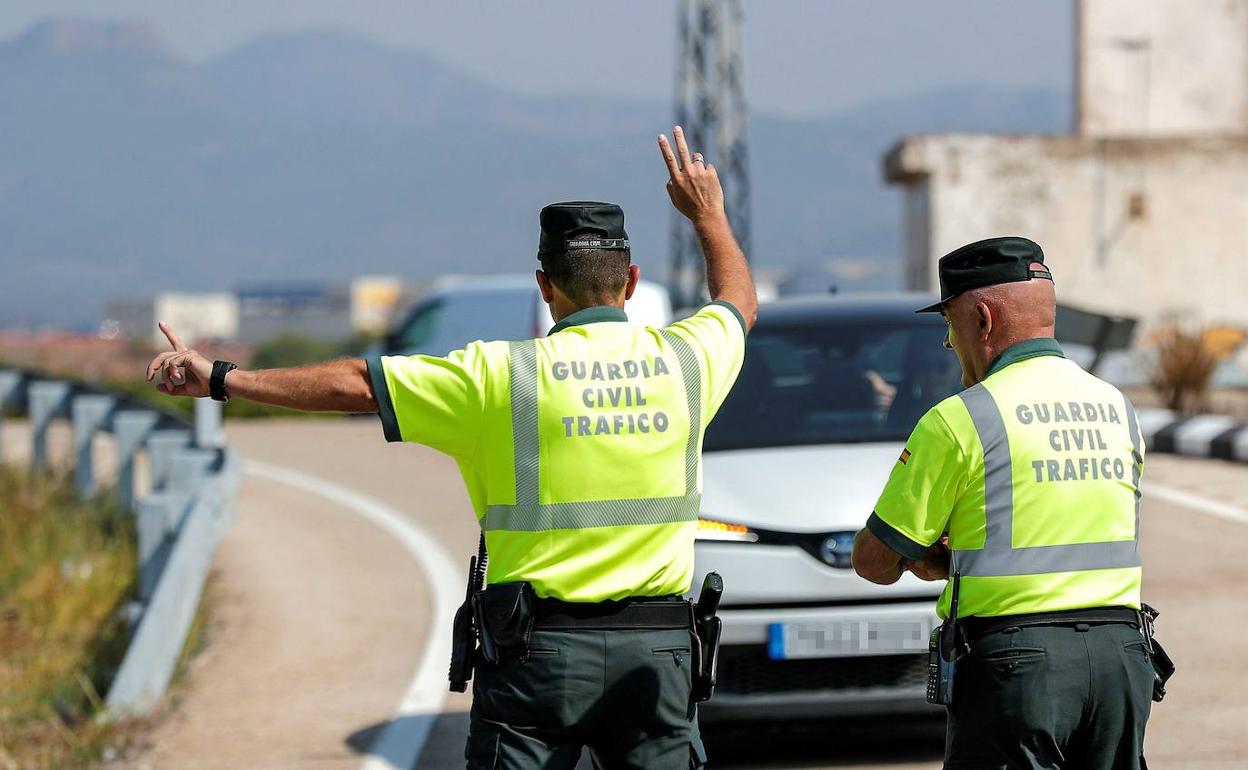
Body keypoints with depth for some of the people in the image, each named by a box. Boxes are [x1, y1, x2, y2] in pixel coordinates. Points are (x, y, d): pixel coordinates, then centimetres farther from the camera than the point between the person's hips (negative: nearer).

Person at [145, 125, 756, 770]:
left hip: (538, 650, -2)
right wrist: (708, 214, 41)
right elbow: (739, 301, 26)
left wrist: (221, 379, 3)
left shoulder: (502, 375, -6)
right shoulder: (683, 360, 2)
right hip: (658, 648, 2)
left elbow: (355, 384, -4)